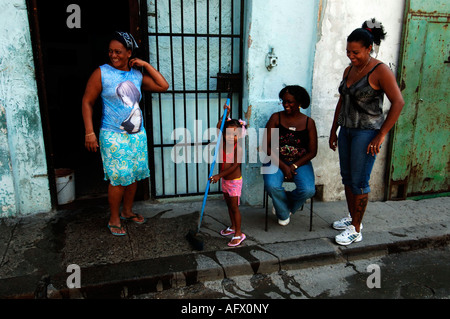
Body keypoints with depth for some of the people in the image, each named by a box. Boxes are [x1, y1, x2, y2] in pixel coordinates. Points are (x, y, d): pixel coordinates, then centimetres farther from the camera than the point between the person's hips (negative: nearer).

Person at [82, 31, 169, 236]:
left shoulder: (137, 75, 8)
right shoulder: (101, 73, -4)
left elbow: (163, 86, 7)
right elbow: (87, 102, -4)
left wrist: (146, 65, 3)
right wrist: (90, 132, -11)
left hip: (137, 135, 5)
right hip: (113, 136, -5)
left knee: (134, 175, 11)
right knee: (118, 178, -5)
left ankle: (127, 211, 31)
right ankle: (114, 220, 13)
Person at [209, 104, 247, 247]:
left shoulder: (238, 148, -21)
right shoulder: (223, 143, -4)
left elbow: (234, 166, -25)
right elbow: (219, 128, 4)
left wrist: (219, 175, -27)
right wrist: (225, 115, -7)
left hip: (234, 181, -7)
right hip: (224, 180, 7)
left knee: (234, 207, 0)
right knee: (229, 204, 19)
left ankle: (238, 234, 12)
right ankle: (233, 227, 37)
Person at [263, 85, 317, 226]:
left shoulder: (309, 122, 2)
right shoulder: (276, 118, 0)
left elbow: (312, 152, 1)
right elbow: (266, 146, -5)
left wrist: (294, 166, -13)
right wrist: (283, 166, -14)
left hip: (300, 163, 1)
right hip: (277, 161, -1)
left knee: (308, 190, -26)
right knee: (272, 186, -31)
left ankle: (282, 206, 10)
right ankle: (284, 214, 4)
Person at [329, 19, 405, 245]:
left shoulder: (380, 71, -12)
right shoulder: (349, 70, 10)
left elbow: (398, 102, -16)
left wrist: (381, 135, -18)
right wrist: (334, 130, 17)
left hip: (366, 132, -8)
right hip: (347, 129, 8)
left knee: (359, 181, -3)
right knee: (347, 177, 14)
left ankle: (356, 230, 10)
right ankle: (352, 218, 31)